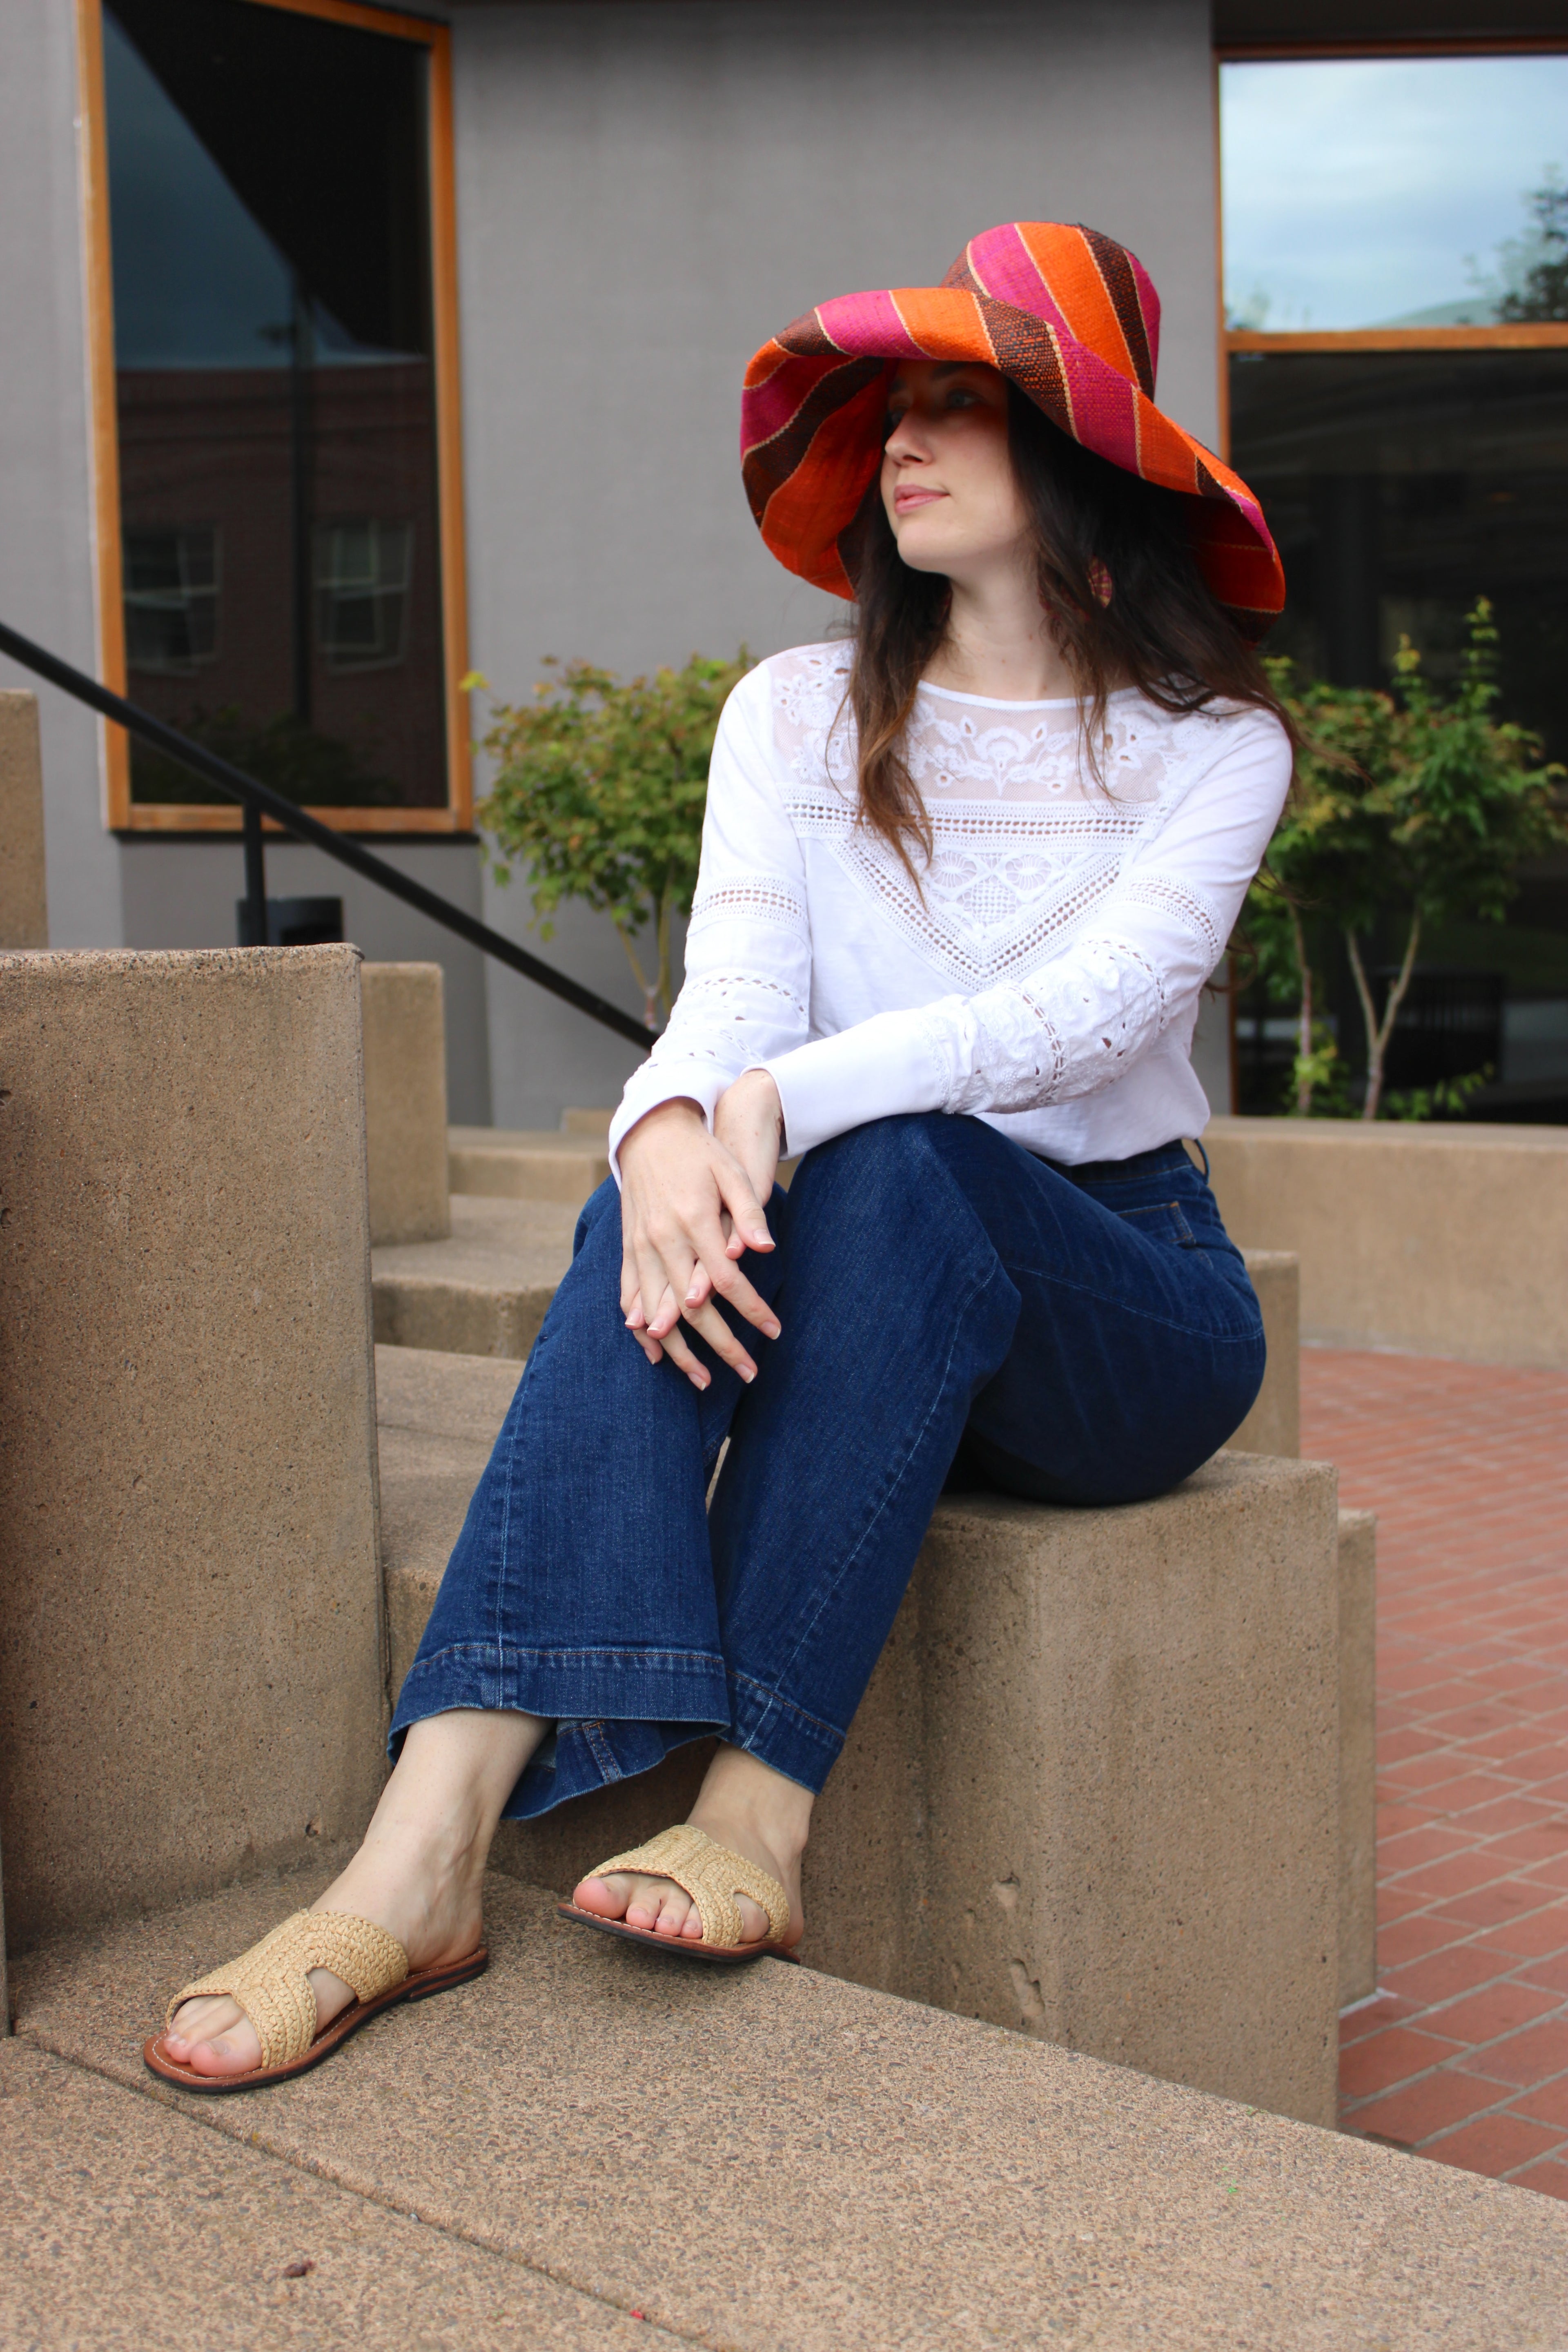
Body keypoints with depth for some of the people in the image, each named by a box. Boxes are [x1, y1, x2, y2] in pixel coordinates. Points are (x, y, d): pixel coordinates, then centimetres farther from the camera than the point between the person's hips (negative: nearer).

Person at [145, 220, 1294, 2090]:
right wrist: (667, 1130, -35)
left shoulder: (1210, 742, -2)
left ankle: (758, 1817, -36)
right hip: (871, 1297, 2)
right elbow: (733, 997, -11)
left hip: (1124, 1297, -2)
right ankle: (424, 1852, -43)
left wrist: (778, 1098, -36)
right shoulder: (800, 715, 6)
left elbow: (1096, 1009, -21)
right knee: (671, 1204, -31)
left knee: (901, 1165, -34)